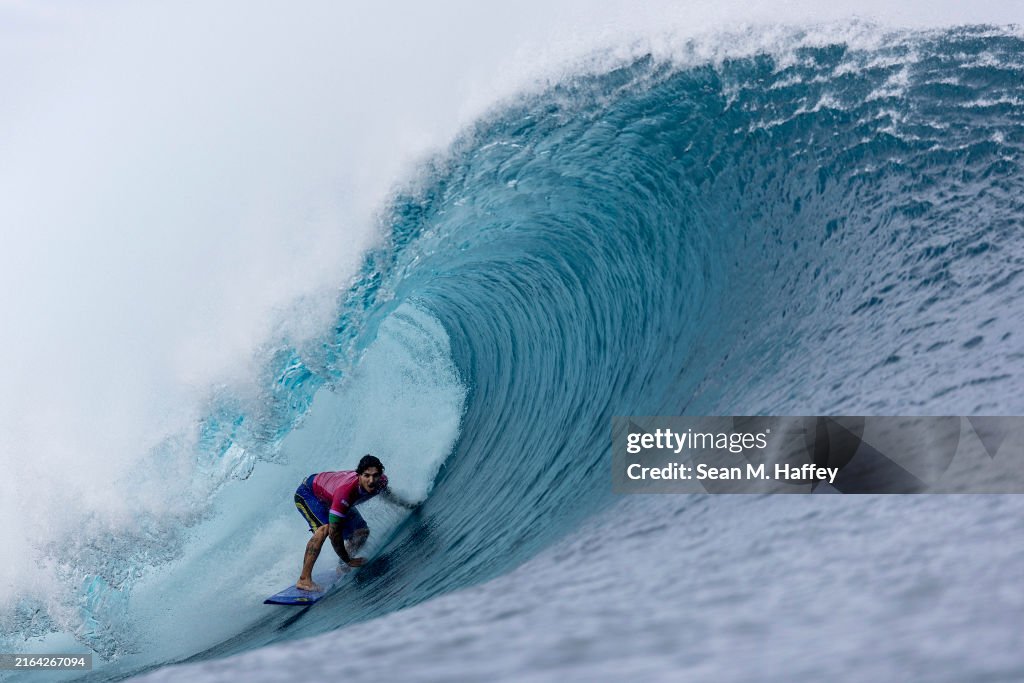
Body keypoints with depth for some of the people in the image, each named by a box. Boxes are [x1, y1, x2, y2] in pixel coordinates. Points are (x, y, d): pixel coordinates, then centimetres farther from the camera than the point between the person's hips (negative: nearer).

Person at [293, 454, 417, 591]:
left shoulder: (381, 482, -24)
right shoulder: (345, 491, -45)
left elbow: (386, 492, 6)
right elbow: (334, 532, -38)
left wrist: (405, 504, 15)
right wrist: (347, 560, -28)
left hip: (330, 496, 8)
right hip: (308, 493, -8)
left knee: (362, 532, 0)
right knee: (324, 528, -33)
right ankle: (304, 579, -33)